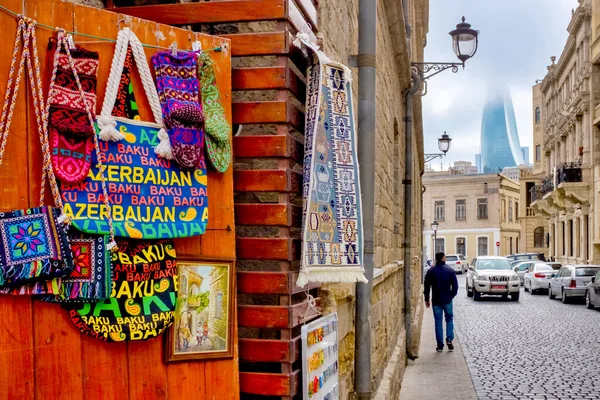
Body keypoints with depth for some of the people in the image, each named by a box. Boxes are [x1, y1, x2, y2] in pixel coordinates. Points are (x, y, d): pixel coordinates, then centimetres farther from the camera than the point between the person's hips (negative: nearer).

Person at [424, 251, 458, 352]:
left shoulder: (431, 271, -2)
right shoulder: (450, 270, -4)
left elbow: (427, 286, -1)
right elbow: (455, 286, -4)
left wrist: (427, 299, 6)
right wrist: (451, 295, 10)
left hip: (436, 301, 0)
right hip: (447, 300, 0)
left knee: (438, 322, 6)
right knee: (449, 319, 16)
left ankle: (440, 345, 5)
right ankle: (449, 339, -1)